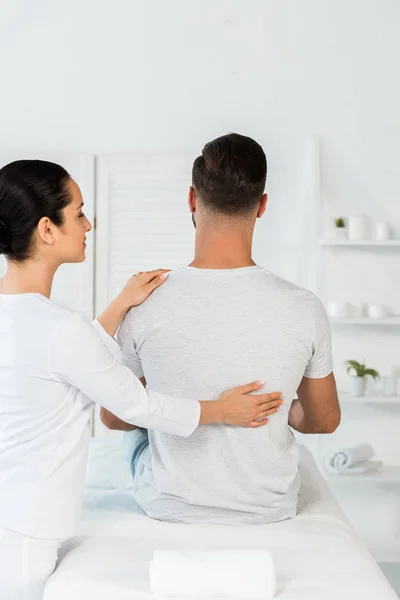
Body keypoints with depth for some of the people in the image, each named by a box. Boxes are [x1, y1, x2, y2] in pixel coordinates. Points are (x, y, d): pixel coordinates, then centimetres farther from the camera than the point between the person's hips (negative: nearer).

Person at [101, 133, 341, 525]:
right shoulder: (303, 309, -19)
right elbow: (324, 421, -3)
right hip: (270, 508, 1)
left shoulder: (145, 305, -21)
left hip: (169, 508, -1)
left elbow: (113, 418, -5)